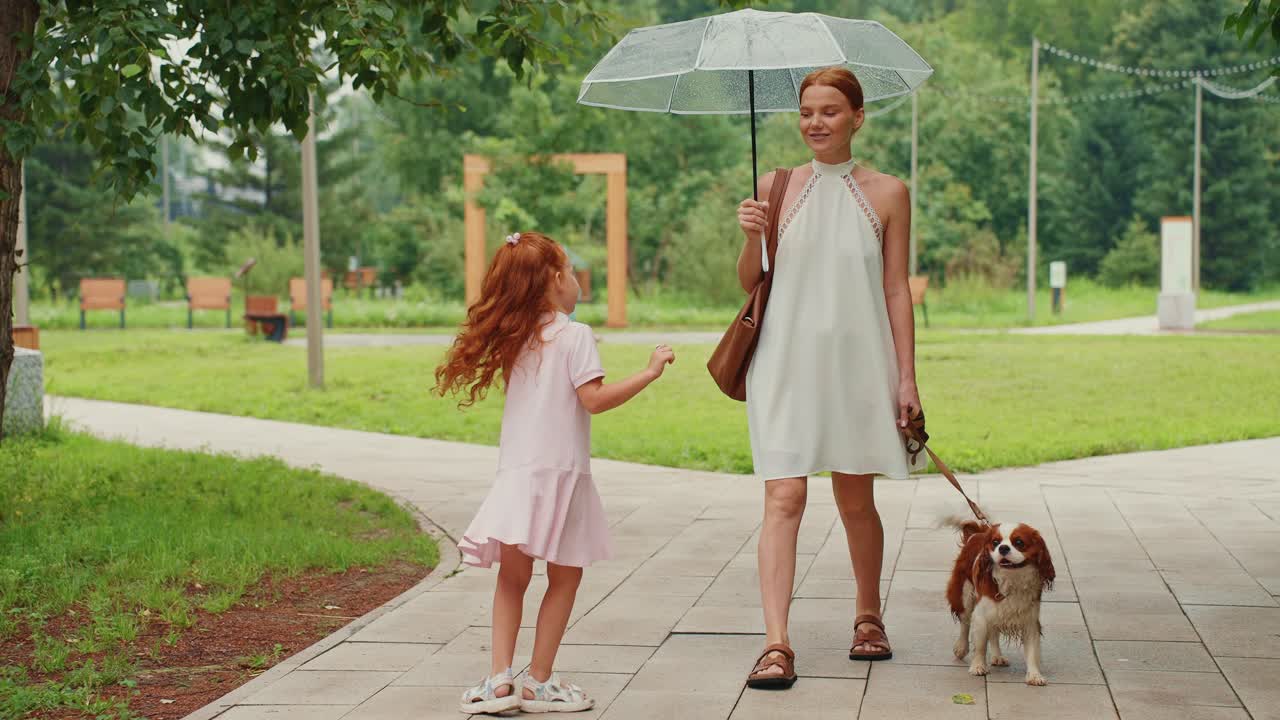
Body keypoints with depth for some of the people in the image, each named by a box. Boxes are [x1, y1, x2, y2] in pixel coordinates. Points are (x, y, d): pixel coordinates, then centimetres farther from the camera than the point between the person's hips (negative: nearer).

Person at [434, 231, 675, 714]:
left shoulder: (516, 339, 12)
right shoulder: (574, 335, -7)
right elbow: (595, 399, -13)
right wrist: (649, 372, -9)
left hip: (517, 473, 5)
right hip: (559, 472, -5)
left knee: (513, 578, 11)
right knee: (565, 577, 6)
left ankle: (500, 679, 1)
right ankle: (539, 683, 7)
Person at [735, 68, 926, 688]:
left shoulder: (886, 194, 3)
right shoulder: (777, 186, 4)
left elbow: (896, 290, 4)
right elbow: (749, 282, 8)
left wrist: (907, 375, 0)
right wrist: (751, 237, -12)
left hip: (857, 363, 0)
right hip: (786, 362, 0)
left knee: (856, 499, 12)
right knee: (784, 498, -10)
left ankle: (868, 616, 34)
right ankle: (776, 644, -13)